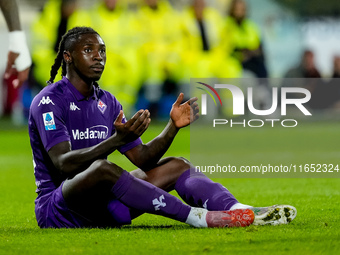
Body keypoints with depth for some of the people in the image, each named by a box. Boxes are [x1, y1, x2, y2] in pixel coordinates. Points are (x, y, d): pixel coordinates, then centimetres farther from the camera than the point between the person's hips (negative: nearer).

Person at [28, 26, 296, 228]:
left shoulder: (107, 102, 14)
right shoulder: (48, 101, -11)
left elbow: (142, 159, 10)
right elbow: (63, 164, -26)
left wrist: (173, 127, -8)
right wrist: (116, 140, -38)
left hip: (101, 207, 8)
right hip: (57, 209, -8)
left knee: (176, 166, -4)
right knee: (102, 168, -38)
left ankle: (243, 212, -29)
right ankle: (199, 217, -37)